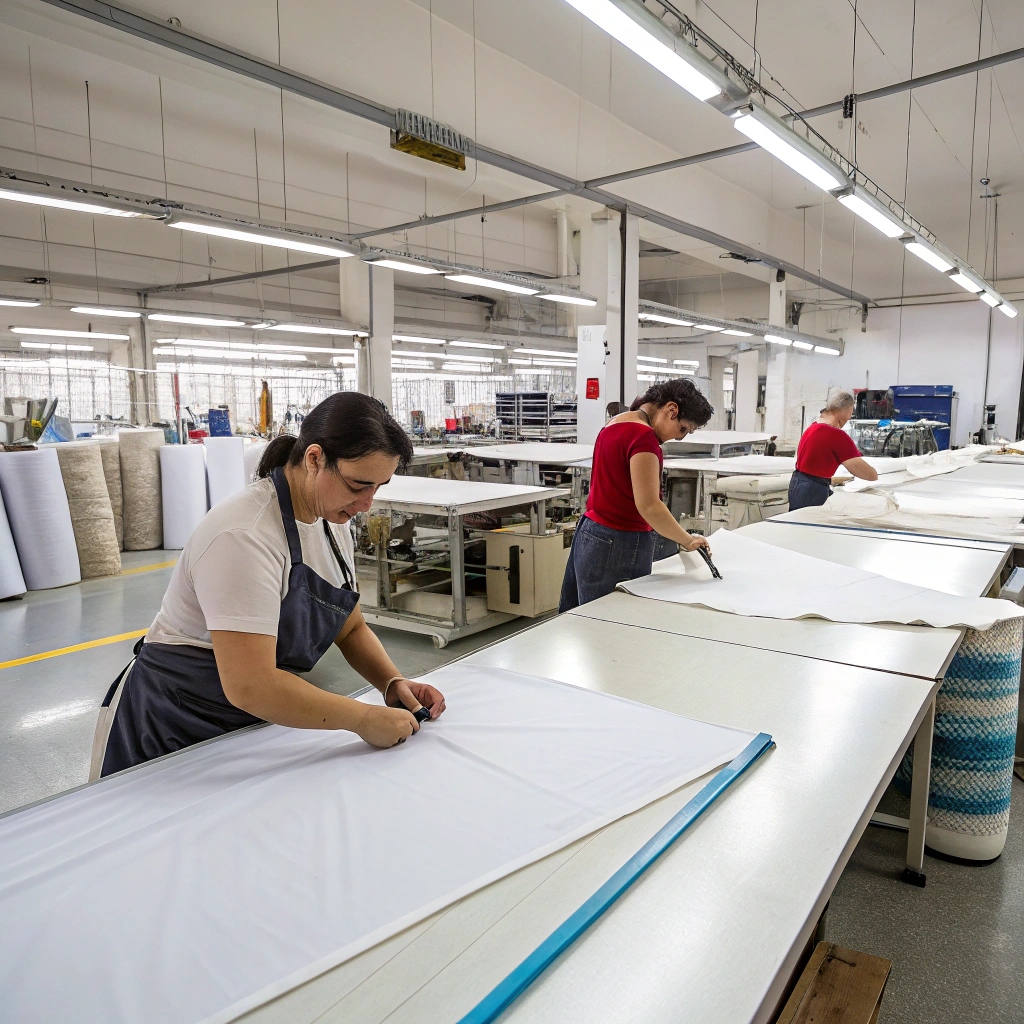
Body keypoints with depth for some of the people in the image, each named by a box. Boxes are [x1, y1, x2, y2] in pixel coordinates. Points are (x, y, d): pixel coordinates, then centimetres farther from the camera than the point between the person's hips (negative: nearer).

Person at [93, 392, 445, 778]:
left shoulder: (331, 522, -4)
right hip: (174, 731, -7)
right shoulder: (243, 535, -30)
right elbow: (249, 685, -36)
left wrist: (393, 683, -12)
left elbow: (352, 628, 5)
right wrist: (363, 719, -30)